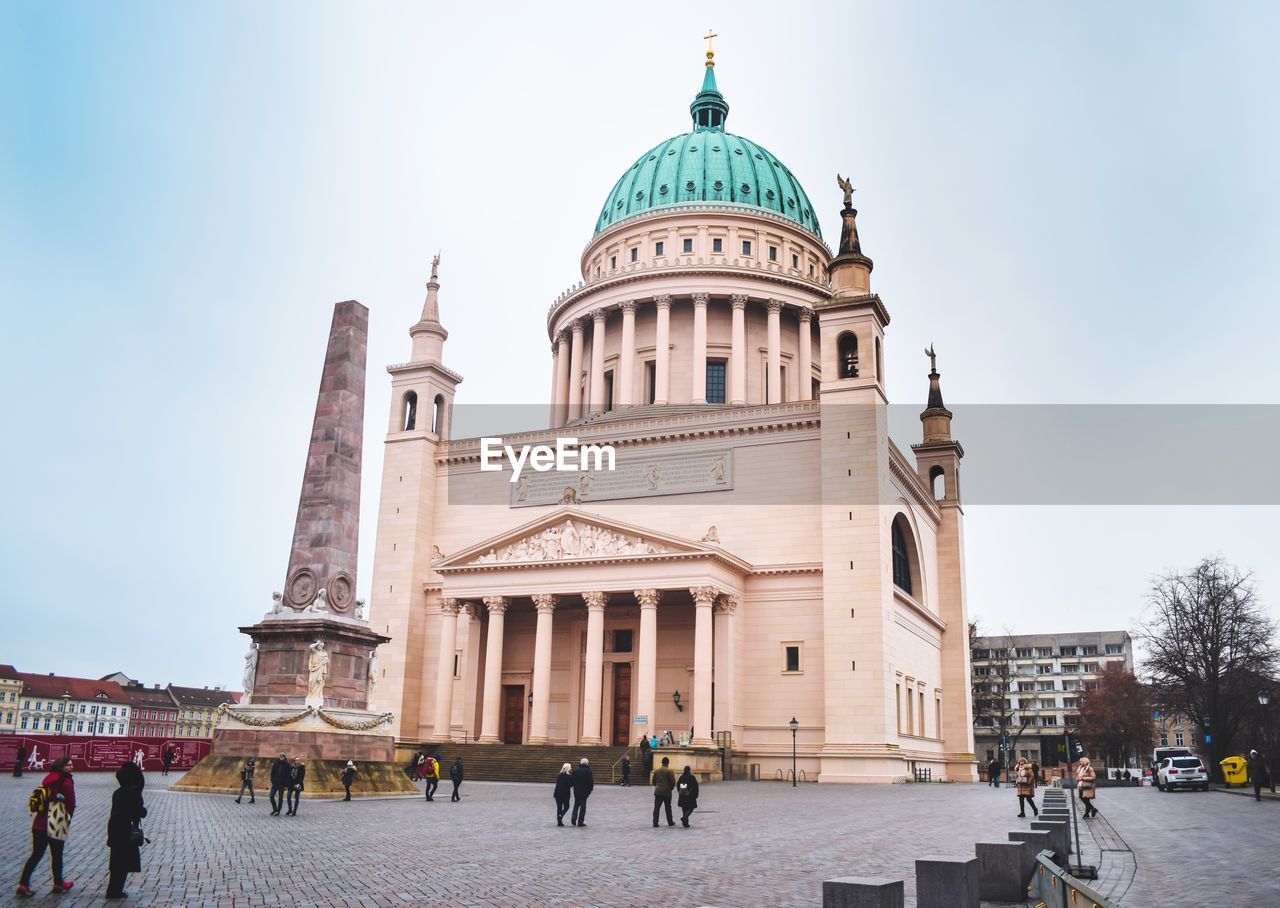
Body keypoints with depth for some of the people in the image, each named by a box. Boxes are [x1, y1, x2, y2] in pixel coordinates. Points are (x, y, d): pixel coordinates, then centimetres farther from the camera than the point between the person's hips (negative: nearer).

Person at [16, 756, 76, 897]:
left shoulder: (48, 780, 8)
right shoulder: (67, 782, -13)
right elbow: (71, 804, -11)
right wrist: (68, 818, 7)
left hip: (39, 824, 6)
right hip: (57, 825, -6)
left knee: (36, 854, 13)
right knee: (57, 855, 10)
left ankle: (23, 884, 6)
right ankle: (58, 884, 23)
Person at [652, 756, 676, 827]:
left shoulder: (656, 770, 5)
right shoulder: (669, 771, -9)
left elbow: (653, 781, 10)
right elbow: (673, 782, -10)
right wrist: (671, 788, 8)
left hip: (657, 791, 2)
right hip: (667, 792, -2)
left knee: (656, 808, 2)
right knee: (668, 808, 12)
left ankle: (655, 823, -4)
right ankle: (670, 822, 22)